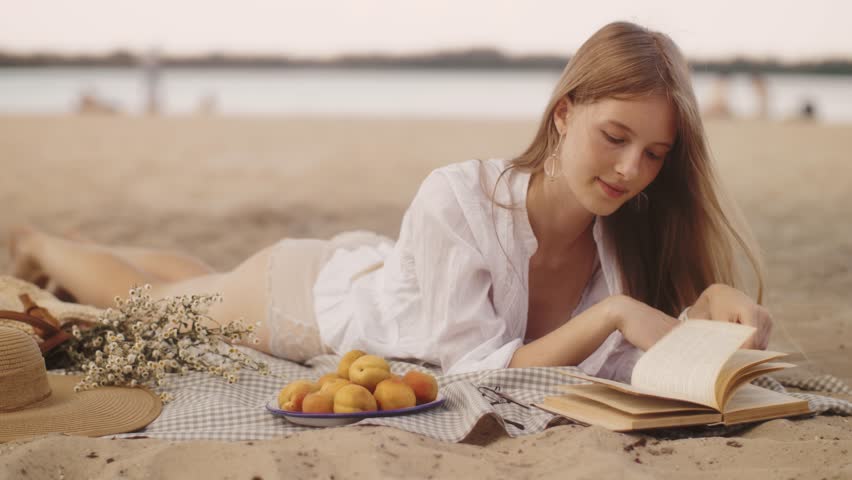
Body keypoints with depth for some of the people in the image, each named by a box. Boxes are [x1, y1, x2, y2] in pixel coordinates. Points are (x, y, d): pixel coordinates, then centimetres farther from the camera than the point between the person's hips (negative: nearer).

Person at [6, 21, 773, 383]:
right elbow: (475, 365, -39)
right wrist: (609, 315, -48)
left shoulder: (631, 232, -26)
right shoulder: (456, 199, -42)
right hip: (304, 291, -5)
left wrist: (711, 307, -42)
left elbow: (629, 364, -25)